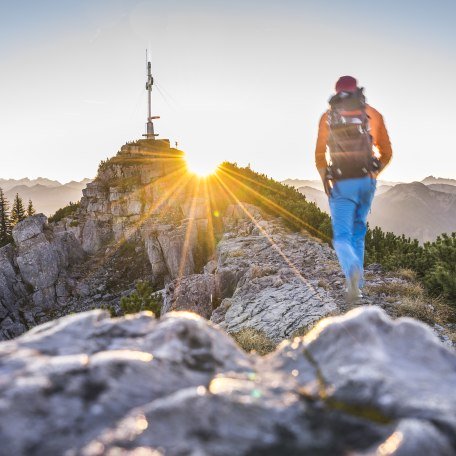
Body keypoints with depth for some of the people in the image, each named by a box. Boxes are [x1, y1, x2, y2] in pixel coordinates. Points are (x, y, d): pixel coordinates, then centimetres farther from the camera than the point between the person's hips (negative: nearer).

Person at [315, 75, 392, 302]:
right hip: (366, 182, 2)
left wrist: (326, 182, 16)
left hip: (340, 185, -2)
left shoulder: (327, 117, 4)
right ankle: (356, 284, 17)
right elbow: (387, 153, 8)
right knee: (358, 233, 19)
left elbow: (319, 157, 2)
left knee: (342, 237, 0)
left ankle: (353, 270, -31)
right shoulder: (373, 115, 6)